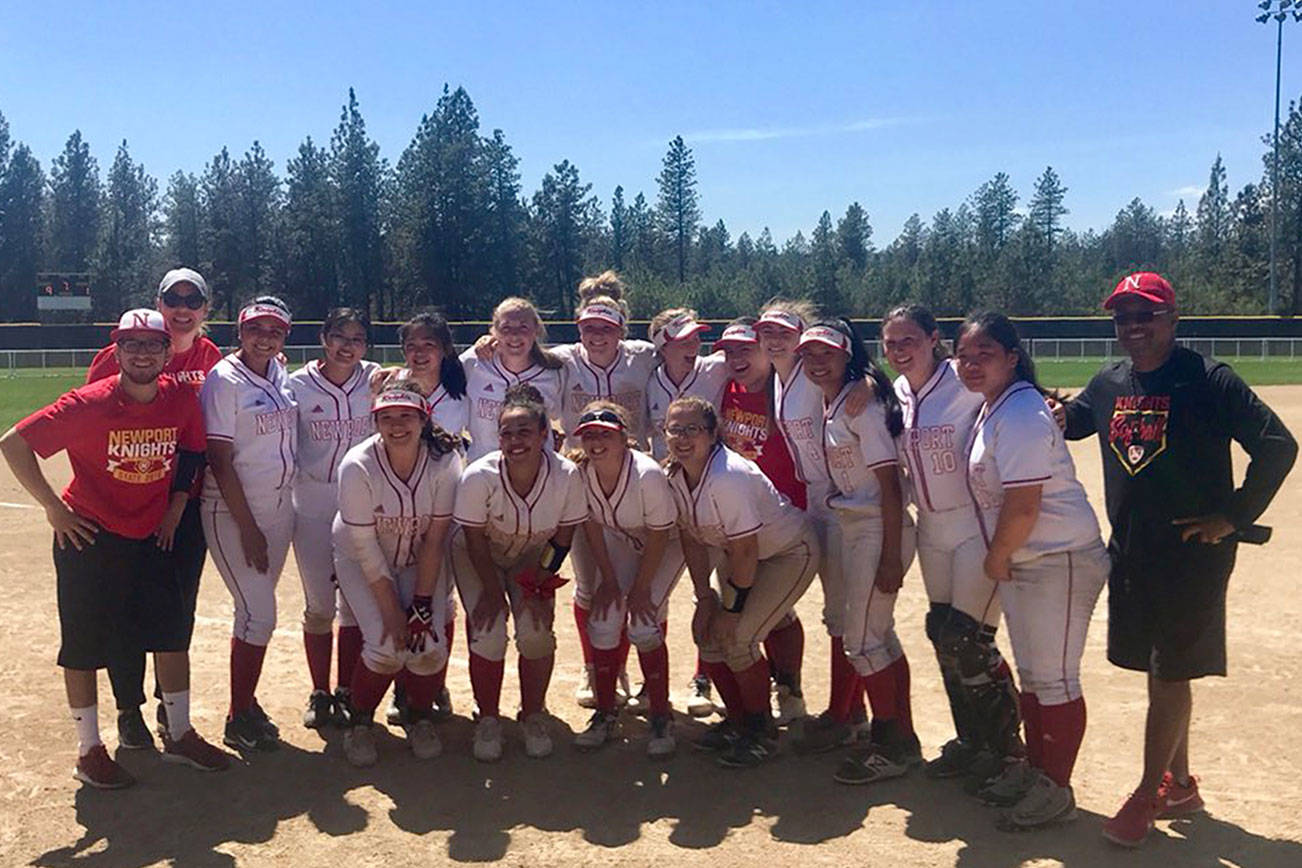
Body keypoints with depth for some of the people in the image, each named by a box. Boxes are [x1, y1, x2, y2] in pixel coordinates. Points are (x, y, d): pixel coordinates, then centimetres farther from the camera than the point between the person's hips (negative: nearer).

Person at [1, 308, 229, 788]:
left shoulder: (182, 399, -6)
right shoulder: (88, 404, -19)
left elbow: (191, 454, 11)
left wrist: (175, 510, 8)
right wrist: (53, 507, -14)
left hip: (152, 536, 5)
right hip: (90, 537, -4)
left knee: (174, 631, 9)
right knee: (85, 644, 4)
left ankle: (179, 735, 25)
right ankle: (89, 751, 20)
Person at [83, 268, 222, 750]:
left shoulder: (210, 358, 4)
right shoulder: (122, 353, -8)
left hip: (188, 502, 4)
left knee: (181, 606, 12)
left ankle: (170, 703, 29)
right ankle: (129, 710, 19)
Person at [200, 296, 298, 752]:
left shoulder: (281, 374, 7)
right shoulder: (225, 380, -13)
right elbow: (220, 460, -16)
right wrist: (248, 527, -17)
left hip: (280, 506, 7)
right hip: (233, 512, -7)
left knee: (256, 610, 14)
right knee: (259, 614, -6)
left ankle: (247, 703, 26)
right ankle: (239, 719, 10)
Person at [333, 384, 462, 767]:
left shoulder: (444, 462, -21)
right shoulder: (357, 466, -25)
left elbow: (435, 537, -17)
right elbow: (364, 547, -21)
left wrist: (421, 605, -19)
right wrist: (391, 610, -21)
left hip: (420, 562, 2)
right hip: (361, 562, -2)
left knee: (429, 645, -14)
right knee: (386, 646, -18)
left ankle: (419, 717, 16)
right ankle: (359, 721, 10)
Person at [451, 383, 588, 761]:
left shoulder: (567, 475, -27)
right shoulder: (479, 476, -32)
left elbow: (563, 537, -12)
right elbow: (475, 541, -18)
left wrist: (537, 585, -14)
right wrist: (492, 589, -16)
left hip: (534, 558, 1)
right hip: (479, 557, -1)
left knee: (536, 630, -14)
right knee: (488, 633, -16)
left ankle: (533, 716, 10)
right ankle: (487, 720, 7)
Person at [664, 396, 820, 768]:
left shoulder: (727, 478, -33)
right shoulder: (675, 476, -9)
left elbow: (745, 551, -27)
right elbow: (692, 538, 1)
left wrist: (732, 609, -18)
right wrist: (705, 597, -2)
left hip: (790, 552, -8)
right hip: (736, 552, 8)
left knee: (737, 637, -15)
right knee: (706, 632, 2)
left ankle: (761, 729, 7)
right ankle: (736, 720, 22)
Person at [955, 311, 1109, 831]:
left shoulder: (1021, 414, -21)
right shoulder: (992, 410, 10)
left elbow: (1022, 505, -24)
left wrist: (996, 557, -11)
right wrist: (1000, 558, 12)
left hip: (1059, 561, -10)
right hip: (1019, 563, 11)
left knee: (1053, 680, -1)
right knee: (1030, 675, 20)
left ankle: (1056, 789, 12)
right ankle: (1034, 770, 34)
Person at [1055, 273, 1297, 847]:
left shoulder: (1210, 380, -12)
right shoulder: (1108, 383, 6)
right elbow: (1072, 422, 23)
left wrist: (1234, 516, -14)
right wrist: (1053, 417, -1)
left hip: (1193, 554, -6)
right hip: (1129, 552, 6)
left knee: (1170, 675, 0)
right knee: (1158, 670, 15)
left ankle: (1147, 796, 12)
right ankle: (1179, 784, 31)